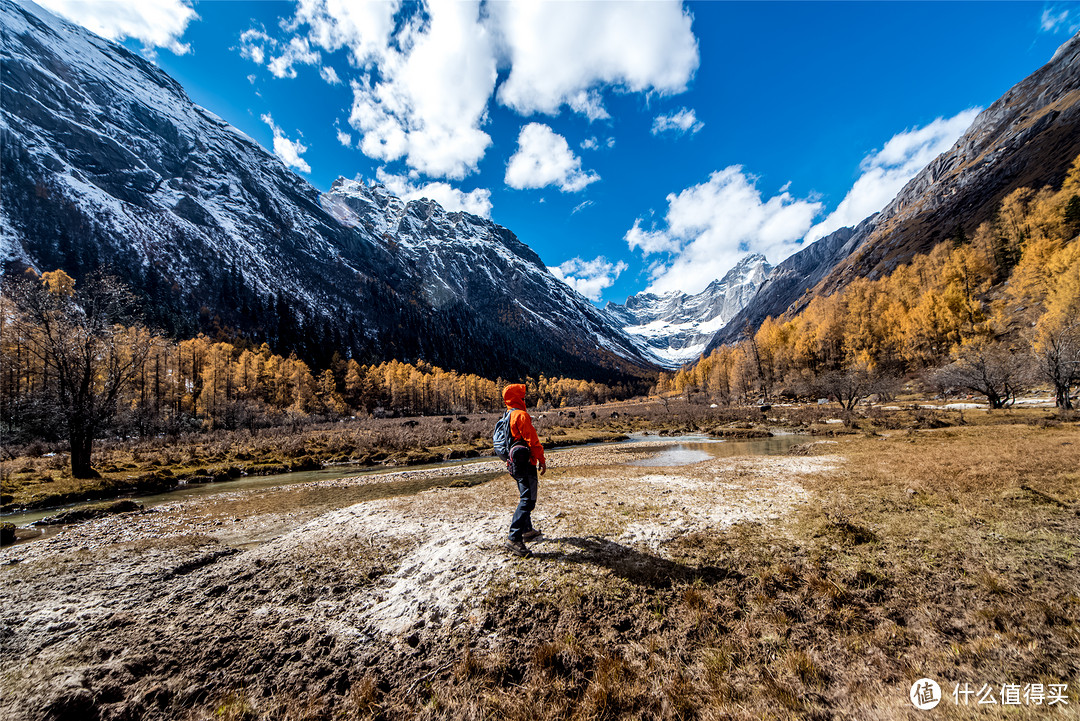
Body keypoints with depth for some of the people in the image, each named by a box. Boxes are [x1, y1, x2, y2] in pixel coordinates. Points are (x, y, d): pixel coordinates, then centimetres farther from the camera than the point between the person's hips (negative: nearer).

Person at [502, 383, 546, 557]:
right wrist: (542, 460, -11)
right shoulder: (521, 415, -16)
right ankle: (514, 539, -11)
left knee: (526, 497, 21)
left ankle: (527, 530, 33)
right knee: (528, 500, -9)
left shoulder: (508, 416, 15)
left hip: (515, 463, 10)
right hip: (525, 462, -10)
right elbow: (532, 439, -18)